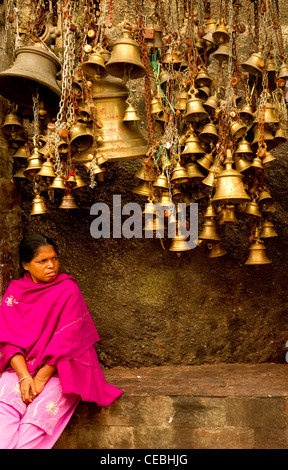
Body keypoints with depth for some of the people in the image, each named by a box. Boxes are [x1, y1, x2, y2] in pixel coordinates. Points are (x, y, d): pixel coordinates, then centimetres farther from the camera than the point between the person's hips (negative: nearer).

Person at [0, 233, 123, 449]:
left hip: (59, 370, -3)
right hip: (20, 367, 3)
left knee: (37, 419, -23)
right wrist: (24, 376, -13)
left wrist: (41, 378, -13)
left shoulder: (68, 290, -6)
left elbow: (66, 341, -10)